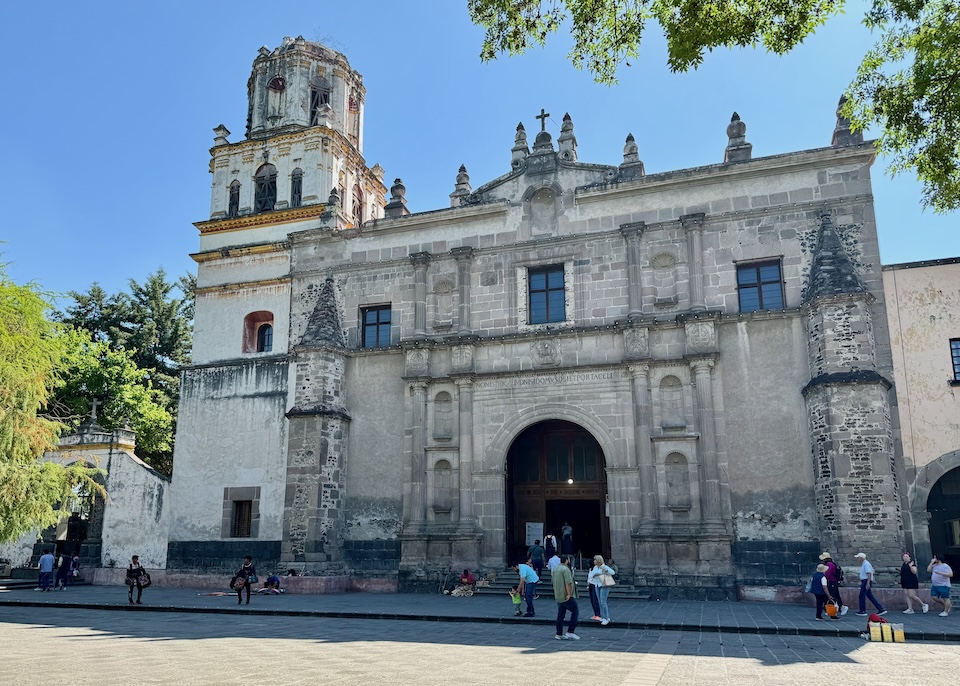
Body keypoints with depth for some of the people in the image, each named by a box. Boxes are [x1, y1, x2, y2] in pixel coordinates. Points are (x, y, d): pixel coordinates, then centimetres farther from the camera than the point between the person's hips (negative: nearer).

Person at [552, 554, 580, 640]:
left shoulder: (555, 569, 15)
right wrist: (569, 594, -20)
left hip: (558, 596, 9)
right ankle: (570, 632, -5)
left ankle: (559, 634, 12)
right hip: (567, 597, -9)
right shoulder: (565, 569, -15)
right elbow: (568, 583, -23)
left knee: (560, 615, 12)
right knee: (575, 611, 0)